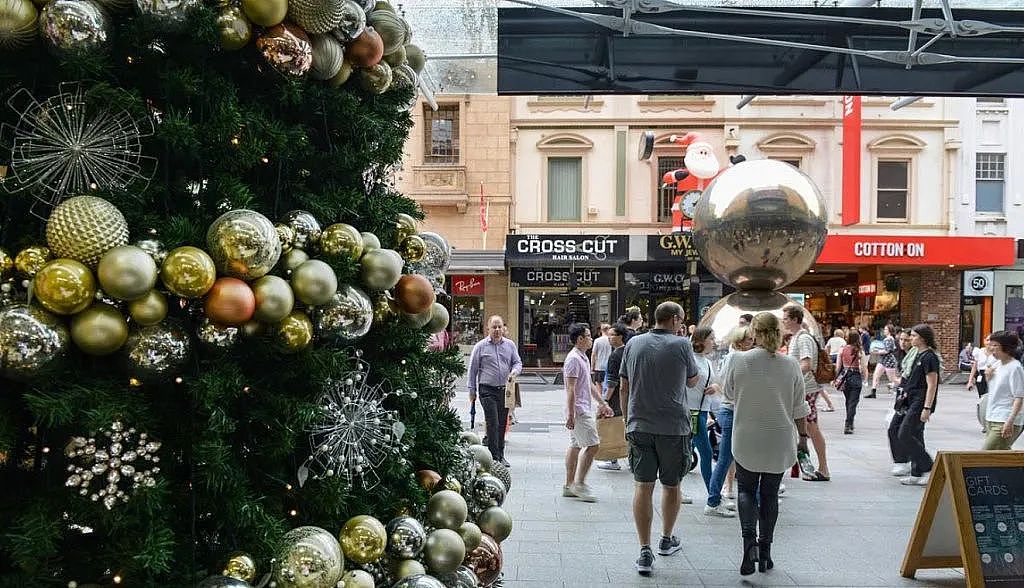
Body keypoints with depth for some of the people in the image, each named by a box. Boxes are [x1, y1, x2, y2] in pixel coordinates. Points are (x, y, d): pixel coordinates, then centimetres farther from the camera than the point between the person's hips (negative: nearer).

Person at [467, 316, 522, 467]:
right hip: (487, 390, -4)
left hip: (504, 390, 4)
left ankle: (501, 456, 21)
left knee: (502, 424, 10)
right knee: (493, 424, -10)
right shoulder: (480, 346, 0)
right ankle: (494, 458, -6)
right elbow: (473, 369, 3)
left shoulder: (510, 345, 9)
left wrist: (514, 372, -10)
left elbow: (518, 362, 13)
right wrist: (472, 390, 1)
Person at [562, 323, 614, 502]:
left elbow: (590, 384, 25)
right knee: (592, 445, -9)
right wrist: (570, 415, -22)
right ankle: (579, 484, -4)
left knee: (575, 446, 11)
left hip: (583, 410, 10)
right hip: (579, 411, -10)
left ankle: (569, 485, 15)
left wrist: (602, 403, 25)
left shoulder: (583, 358, 16)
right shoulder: (574, 359, -16)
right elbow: (570, 389, -20)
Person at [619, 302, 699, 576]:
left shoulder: (634, 344, 3)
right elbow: (693, 381, 8)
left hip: (639, 426, 2)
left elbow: (623, 388, 7)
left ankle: (645, 551, -1)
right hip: (673, 426, -2)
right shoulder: (681, 345, -7)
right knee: (671, 484, 16)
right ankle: (667, 540, 32)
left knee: (643, 486, 3)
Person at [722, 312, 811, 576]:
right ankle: (764, 552, 18)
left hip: (747, 439, -1)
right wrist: (803, 436, 13)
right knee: (770, 494, 13)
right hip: (780, 441, 1)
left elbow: (728, 392, 5)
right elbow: (800, 407, 0)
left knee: (746, 490, 13)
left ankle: (750, 541, -9)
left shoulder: (739, 360, -12)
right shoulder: (791, 365, -7)